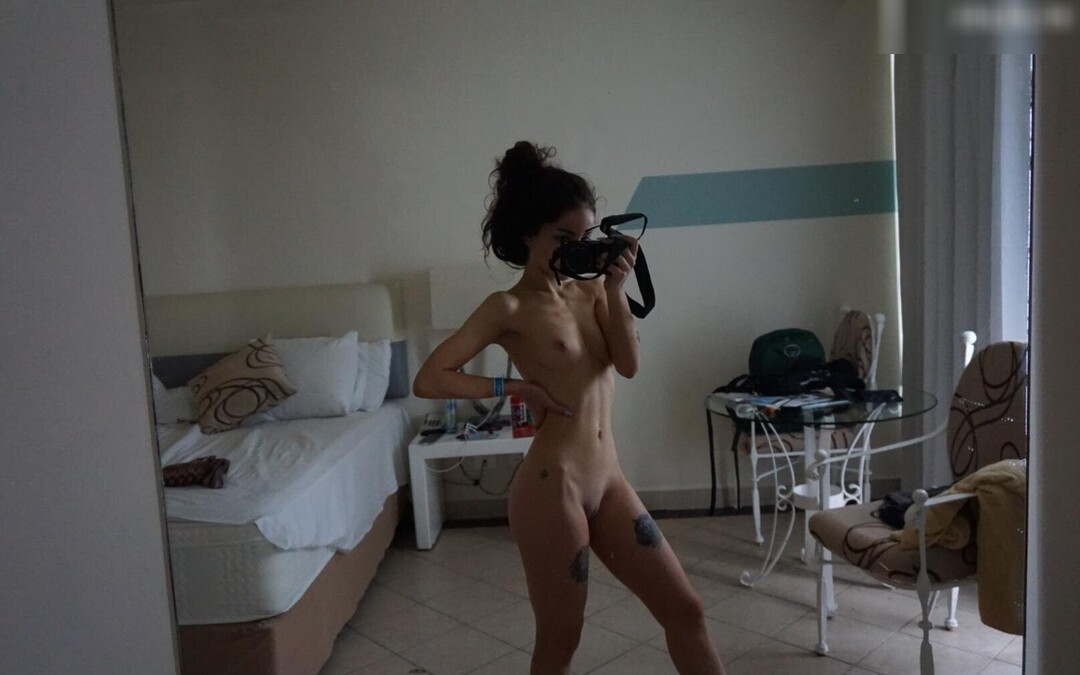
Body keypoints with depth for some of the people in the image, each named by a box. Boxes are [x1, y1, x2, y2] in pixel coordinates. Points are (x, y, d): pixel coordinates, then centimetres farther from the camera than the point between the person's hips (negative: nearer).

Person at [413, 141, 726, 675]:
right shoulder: (508, 308, -8)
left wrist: (615, 288, -9)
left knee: (684, 609, 14)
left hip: (609, 483, 7)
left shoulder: (589, 291, 9)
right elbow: (428, 380, -15)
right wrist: (518, 387, -12)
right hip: (551, 487, -6)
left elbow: (628, 365, -3)